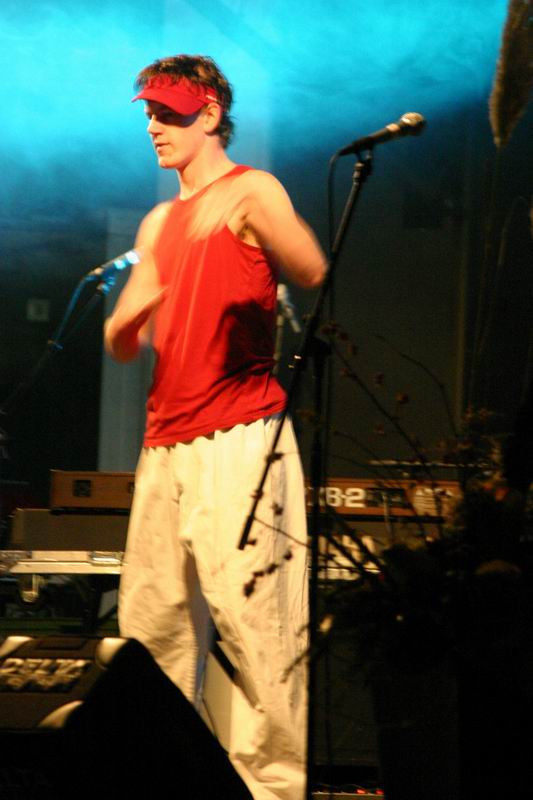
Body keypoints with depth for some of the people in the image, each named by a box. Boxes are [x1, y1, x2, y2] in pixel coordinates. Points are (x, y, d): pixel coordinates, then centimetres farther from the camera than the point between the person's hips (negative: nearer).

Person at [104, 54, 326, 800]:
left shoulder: (252, 192, 0)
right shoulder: (158, 225, 22)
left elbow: (313, 273, -18)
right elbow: (121, 343, 20)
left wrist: (250, 216, -34)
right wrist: (127, 323, -3)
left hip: (238, 437, -8)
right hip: (166, 441, 8)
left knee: (251, 614, -15)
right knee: (151, 621, 8)